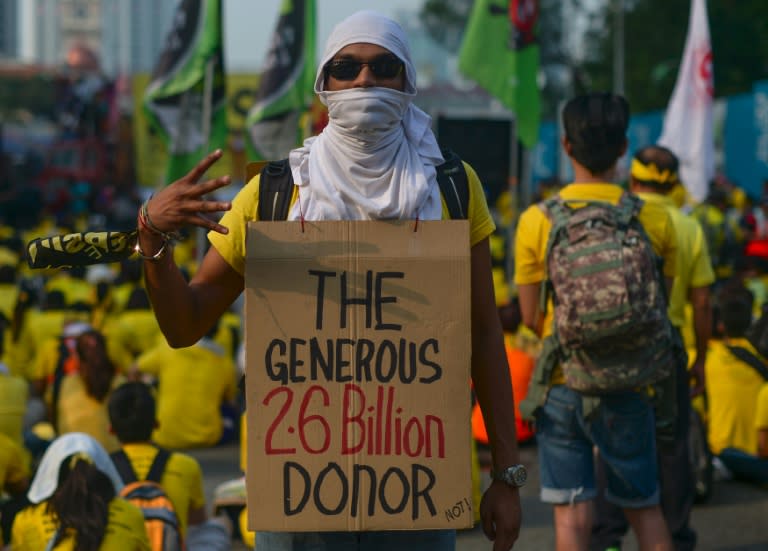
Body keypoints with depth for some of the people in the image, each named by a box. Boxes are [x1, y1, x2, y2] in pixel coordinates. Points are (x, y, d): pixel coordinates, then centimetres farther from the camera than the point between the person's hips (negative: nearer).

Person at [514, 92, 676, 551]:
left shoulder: (538, 221, -6)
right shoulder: (655, 220, -4)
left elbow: (531, 316, -1)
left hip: (562, 381, -1)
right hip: (629, 385, 1)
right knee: (645, 509, 14)